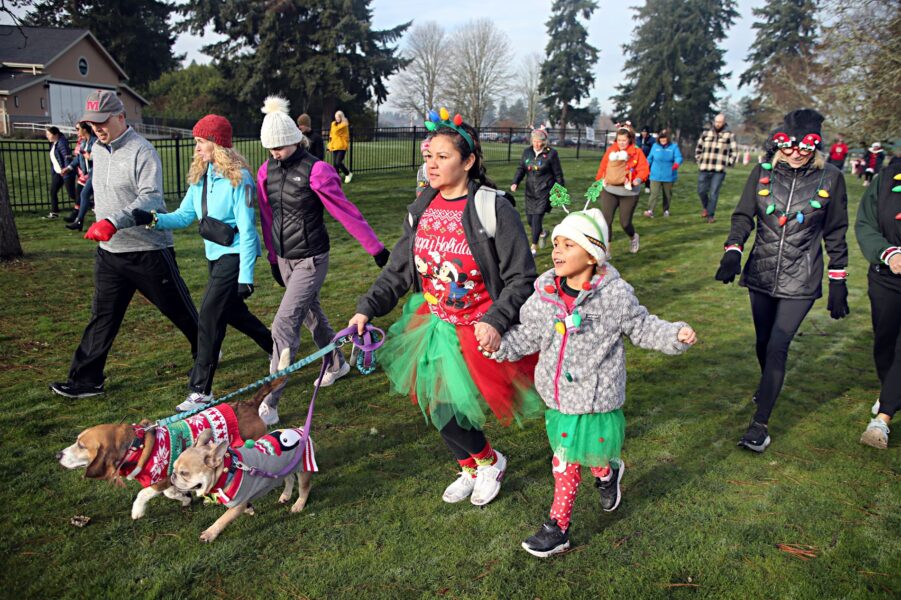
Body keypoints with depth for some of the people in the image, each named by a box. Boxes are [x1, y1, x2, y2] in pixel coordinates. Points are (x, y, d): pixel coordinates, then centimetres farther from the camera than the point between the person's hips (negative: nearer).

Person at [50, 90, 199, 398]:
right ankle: (85, 379, 15)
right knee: (102, 317, 9)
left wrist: (113, 222, -38)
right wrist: (99, 221, 21)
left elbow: (150, 199, -28)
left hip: (149, 250, -7)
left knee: (179, 309, 7)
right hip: (109, 251, 7)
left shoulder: (142, 152, -15)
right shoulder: (98, 149, 11)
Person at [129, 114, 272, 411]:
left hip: (235, 254, -9)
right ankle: (280, 351, 39)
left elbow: (247, 230, -19)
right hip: (215, 254, 9)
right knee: (233, 311, 18)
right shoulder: (200, 175, 5)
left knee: (209, 317, -10)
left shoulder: (238, 177, -17)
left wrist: (246, 276, -20)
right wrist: (153, 219, -17)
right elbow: (184, 215, 2)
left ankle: (201, 390, -1)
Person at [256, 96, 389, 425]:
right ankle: (337, 363, 46)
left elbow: (346, 212, -14)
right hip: (284, 259, 7)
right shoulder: (266, 171, 3)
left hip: (311, 260, -7)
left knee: (284, 324, -11)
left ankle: (270, 402, -4)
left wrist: (376, 248, -11)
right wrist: (273, 259, 19)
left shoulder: (315, 170, -16)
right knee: (311, 313, 22)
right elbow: (268, 217, 13)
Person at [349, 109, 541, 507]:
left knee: (446, 407, -8)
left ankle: (488, 461, 25)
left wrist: (496, 320, -26)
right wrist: (367, 308, -3)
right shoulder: (422, 208, 3)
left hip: (478, 332, -6)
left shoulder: (492, 209, -15)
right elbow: (398, 270, 8)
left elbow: (521, 277, -14)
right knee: (431, 405, 11)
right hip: (432, 325, 6)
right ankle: (473, 468, 39)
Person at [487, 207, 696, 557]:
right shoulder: (544, 293, -5)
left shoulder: (616, 295, -14)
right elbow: (528, 335, 5)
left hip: (596, 397, -3)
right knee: (566, 457, 15)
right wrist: (500, 345, -8)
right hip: (558, 395, 4)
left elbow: (642, 327, -2)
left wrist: (676, 335, -15)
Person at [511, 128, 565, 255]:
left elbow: (558, 174, -3)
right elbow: (521, 168, 7)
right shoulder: (527, 152, 4)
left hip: (544, 191, -5)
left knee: (537, 218, -10)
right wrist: (515, 183, -10)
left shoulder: (551, 153, -8)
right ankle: (542, 233, 42)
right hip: (530, 191, 5)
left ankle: (534, 247, 2)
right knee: (530, 218, 10)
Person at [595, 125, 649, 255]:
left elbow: (644, 169, -10)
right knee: (606, 220, -11)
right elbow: (602, 168, 14)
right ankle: (606, 249, -3)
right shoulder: (610, 150, 4)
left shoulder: (637, 152, -4)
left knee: (625, 222, 4)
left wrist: (638, 179, -29)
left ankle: (633, 237, 39)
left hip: (628, 193, -2)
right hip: (609, 191, 2)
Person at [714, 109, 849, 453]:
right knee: (764, 341, 17)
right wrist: (732, 253, -17)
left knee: (778, 347, -10)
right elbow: (743, 217, 2)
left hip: (800, 282, -3)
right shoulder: (763, 174, -1)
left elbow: (836, 235, 2)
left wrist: (838, 284, 3)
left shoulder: (830, 179, -4)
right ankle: (768, 384, 47)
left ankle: (760, 425, -4)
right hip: (761, 274, 3)